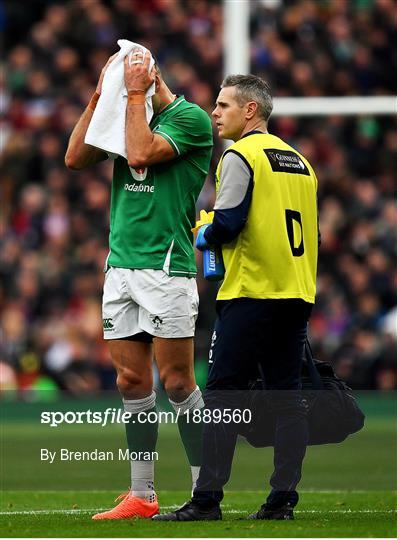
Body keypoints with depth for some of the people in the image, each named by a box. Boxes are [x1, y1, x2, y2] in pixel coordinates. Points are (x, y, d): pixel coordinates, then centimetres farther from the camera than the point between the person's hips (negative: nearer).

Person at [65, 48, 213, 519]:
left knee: (176, 381, -7)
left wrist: (135, 94, -11)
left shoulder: (190, 118, -6)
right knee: (132, 382, 6)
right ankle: (142, 495, 10)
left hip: (165, 266, -7)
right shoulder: (129, 116, 15)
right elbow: (75, 158, 7)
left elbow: (142, 153, -20)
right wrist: (99, 95, 2)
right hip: (120, 265, 7)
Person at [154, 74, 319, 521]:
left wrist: (203, 235, 4)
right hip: (297, 295, 7)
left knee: (222, 396, -5)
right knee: (287, 396, 6)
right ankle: (283, 498, 2)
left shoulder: (240, 156, -7)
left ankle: (207, 498, -7)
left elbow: (227, 224, -15)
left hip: (251, 294, -7)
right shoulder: (299, 161, 17)